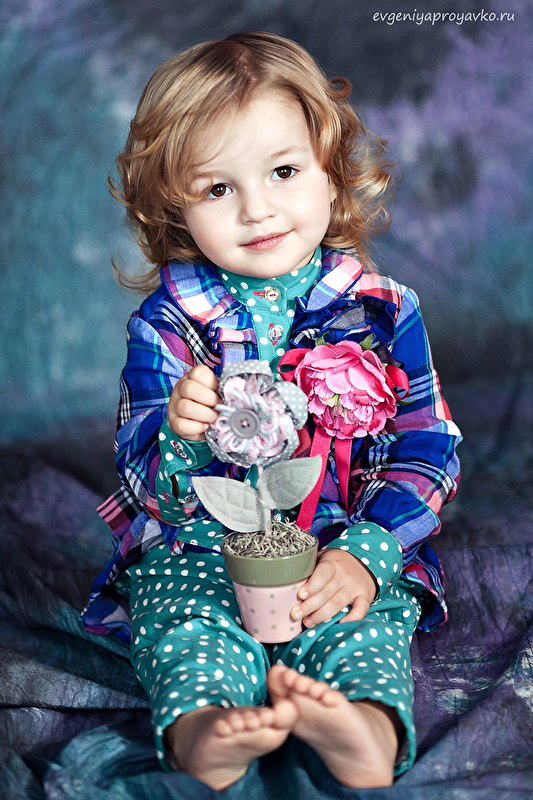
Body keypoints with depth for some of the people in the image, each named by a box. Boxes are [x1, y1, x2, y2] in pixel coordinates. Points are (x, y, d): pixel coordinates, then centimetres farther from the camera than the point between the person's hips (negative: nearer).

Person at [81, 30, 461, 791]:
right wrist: (181, 437, -33)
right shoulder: (167, 321, -3)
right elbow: (141, 478, -7)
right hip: (196, 550, 0)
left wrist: (365, 552, -14)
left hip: (347, 547, 0)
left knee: (361, 632, -27)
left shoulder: (381, 307, 0)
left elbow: (429, 448, 2)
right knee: (194, 639, -27)